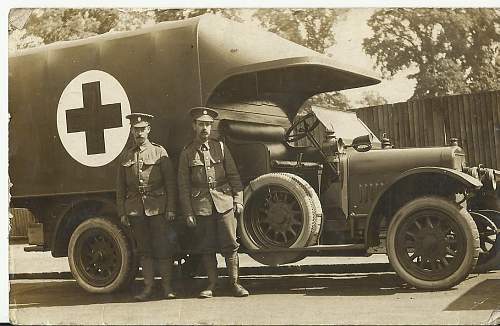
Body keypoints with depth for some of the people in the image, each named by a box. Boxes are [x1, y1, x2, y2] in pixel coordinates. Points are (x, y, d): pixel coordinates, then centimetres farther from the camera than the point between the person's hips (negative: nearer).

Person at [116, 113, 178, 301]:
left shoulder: (159, 152, 3)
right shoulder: (126, 156, 11)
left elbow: (171, 183, -1)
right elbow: (120, 188, 13)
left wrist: (171, 208, -7)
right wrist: (122, 213, 7)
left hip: (158, 208, -3)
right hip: (136, 210, 3)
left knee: (163, 248, 0)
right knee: (144, 249, 7)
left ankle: (167, 287, 9)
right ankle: (148, 287, 14)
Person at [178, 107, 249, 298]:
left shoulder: (220, 147, 7)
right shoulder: (187, 154, 4)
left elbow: (234, 176, 9)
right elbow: (183, 186, 3)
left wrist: (238, 200, 1)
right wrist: (188, 213, -1)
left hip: (224, 203, 1)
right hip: (201, 206, 0)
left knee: (230, 244, 2)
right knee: (206, 247, 6)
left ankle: (234, 283, 11)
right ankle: (212, 284, 16)